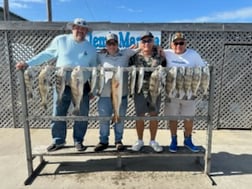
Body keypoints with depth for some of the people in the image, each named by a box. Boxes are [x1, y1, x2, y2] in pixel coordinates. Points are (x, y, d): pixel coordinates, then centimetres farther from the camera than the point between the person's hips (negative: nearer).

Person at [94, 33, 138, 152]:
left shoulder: (125, 54, 5)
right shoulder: (101, 57, 8)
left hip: (121, 94, 0)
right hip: (105, 94, 1)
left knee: (120, 119, 11)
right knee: (104, 119, 8)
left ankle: (118, 140, 28)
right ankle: (103, 141, 25)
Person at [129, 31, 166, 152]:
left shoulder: (159, 55, 1)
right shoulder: (135, 55, 0)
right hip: (140, 90, 0)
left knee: (154, 115, 9)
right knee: (139, 116, 7)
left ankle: (153, 141, 26)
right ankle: (139, 141, 26)